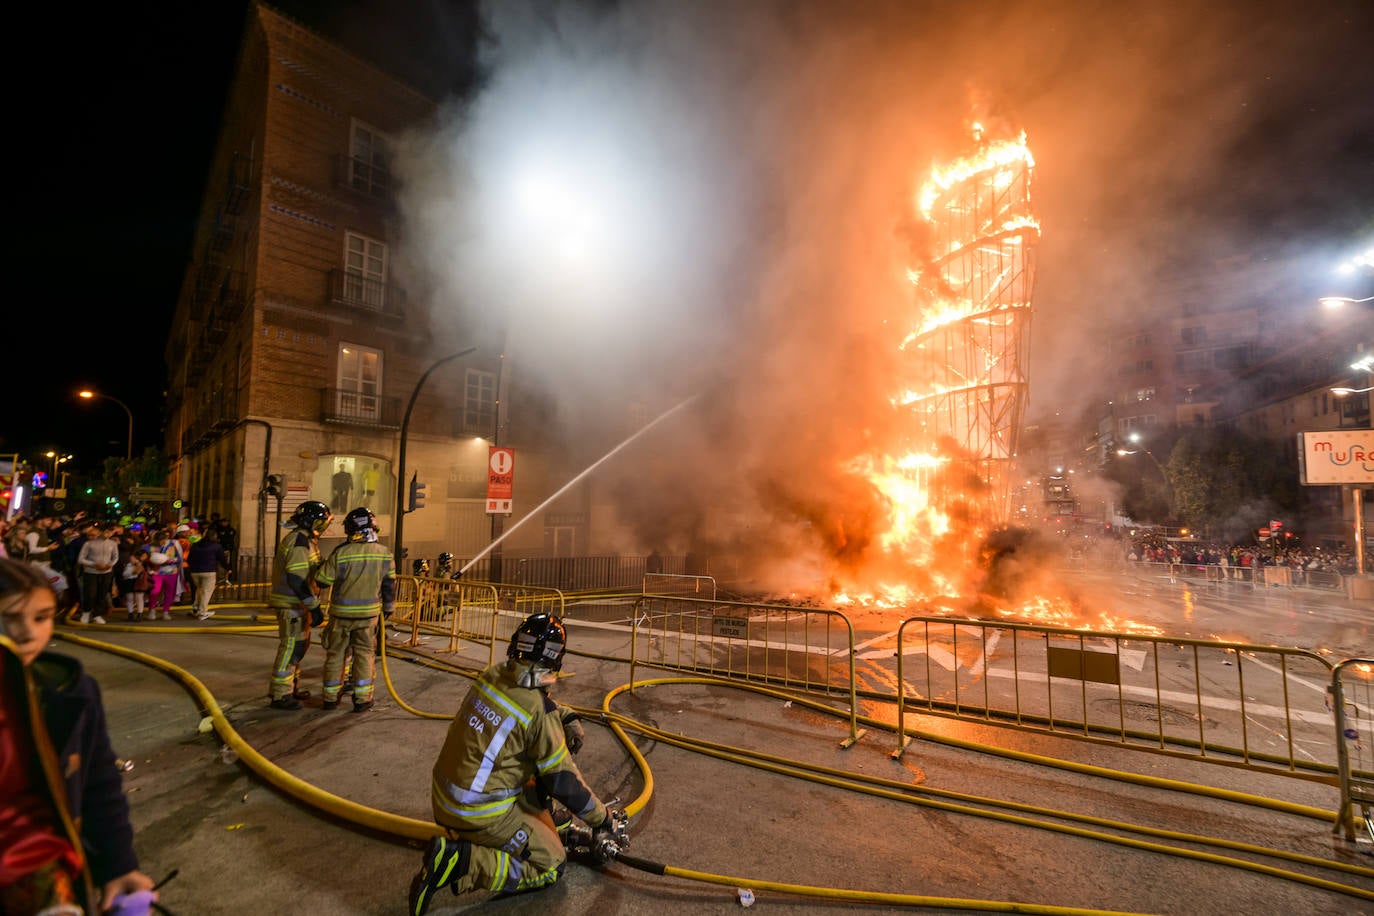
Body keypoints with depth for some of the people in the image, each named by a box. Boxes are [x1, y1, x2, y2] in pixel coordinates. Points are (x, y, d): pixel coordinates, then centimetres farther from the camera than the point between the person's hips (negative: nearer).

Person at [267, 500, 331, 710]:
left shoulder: (305, 539, 13)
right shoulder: (299, 540, -20)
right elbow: (296, 579, -26)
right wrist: (314, 606, -25)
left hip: (297, 603, 11)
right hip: (291, 604, -11)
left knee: (299, 644, 19)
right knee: (291, 646, -4)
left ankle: (290, 688, 32)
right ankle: (280, 695, 5)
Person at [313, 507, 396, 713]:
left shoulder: (341, 553, -15)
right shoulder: (385, 554, -6)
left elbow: (322, 581, -7)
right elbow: (389, 585, 2)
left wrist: (323, 565, 15)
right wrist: (388, 607, 16)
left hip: (341, 613, -1)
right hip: (369, 614, 1)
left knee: (335, 655, 14)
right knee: (364, 655, 11)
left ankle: (331, 698, 24)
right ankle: (362, 699, 12)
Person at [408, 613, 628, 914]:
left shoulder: (493, 675, -5)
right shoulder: (540, 713, -25)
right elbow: (564, 783, -15)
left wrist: (568, 717, 11)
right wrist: (605, 820, -1)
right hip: (477, 815, -8)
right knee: (551, 865, 7)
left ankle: (544, 826, 28)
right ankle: (458, 862, -7)